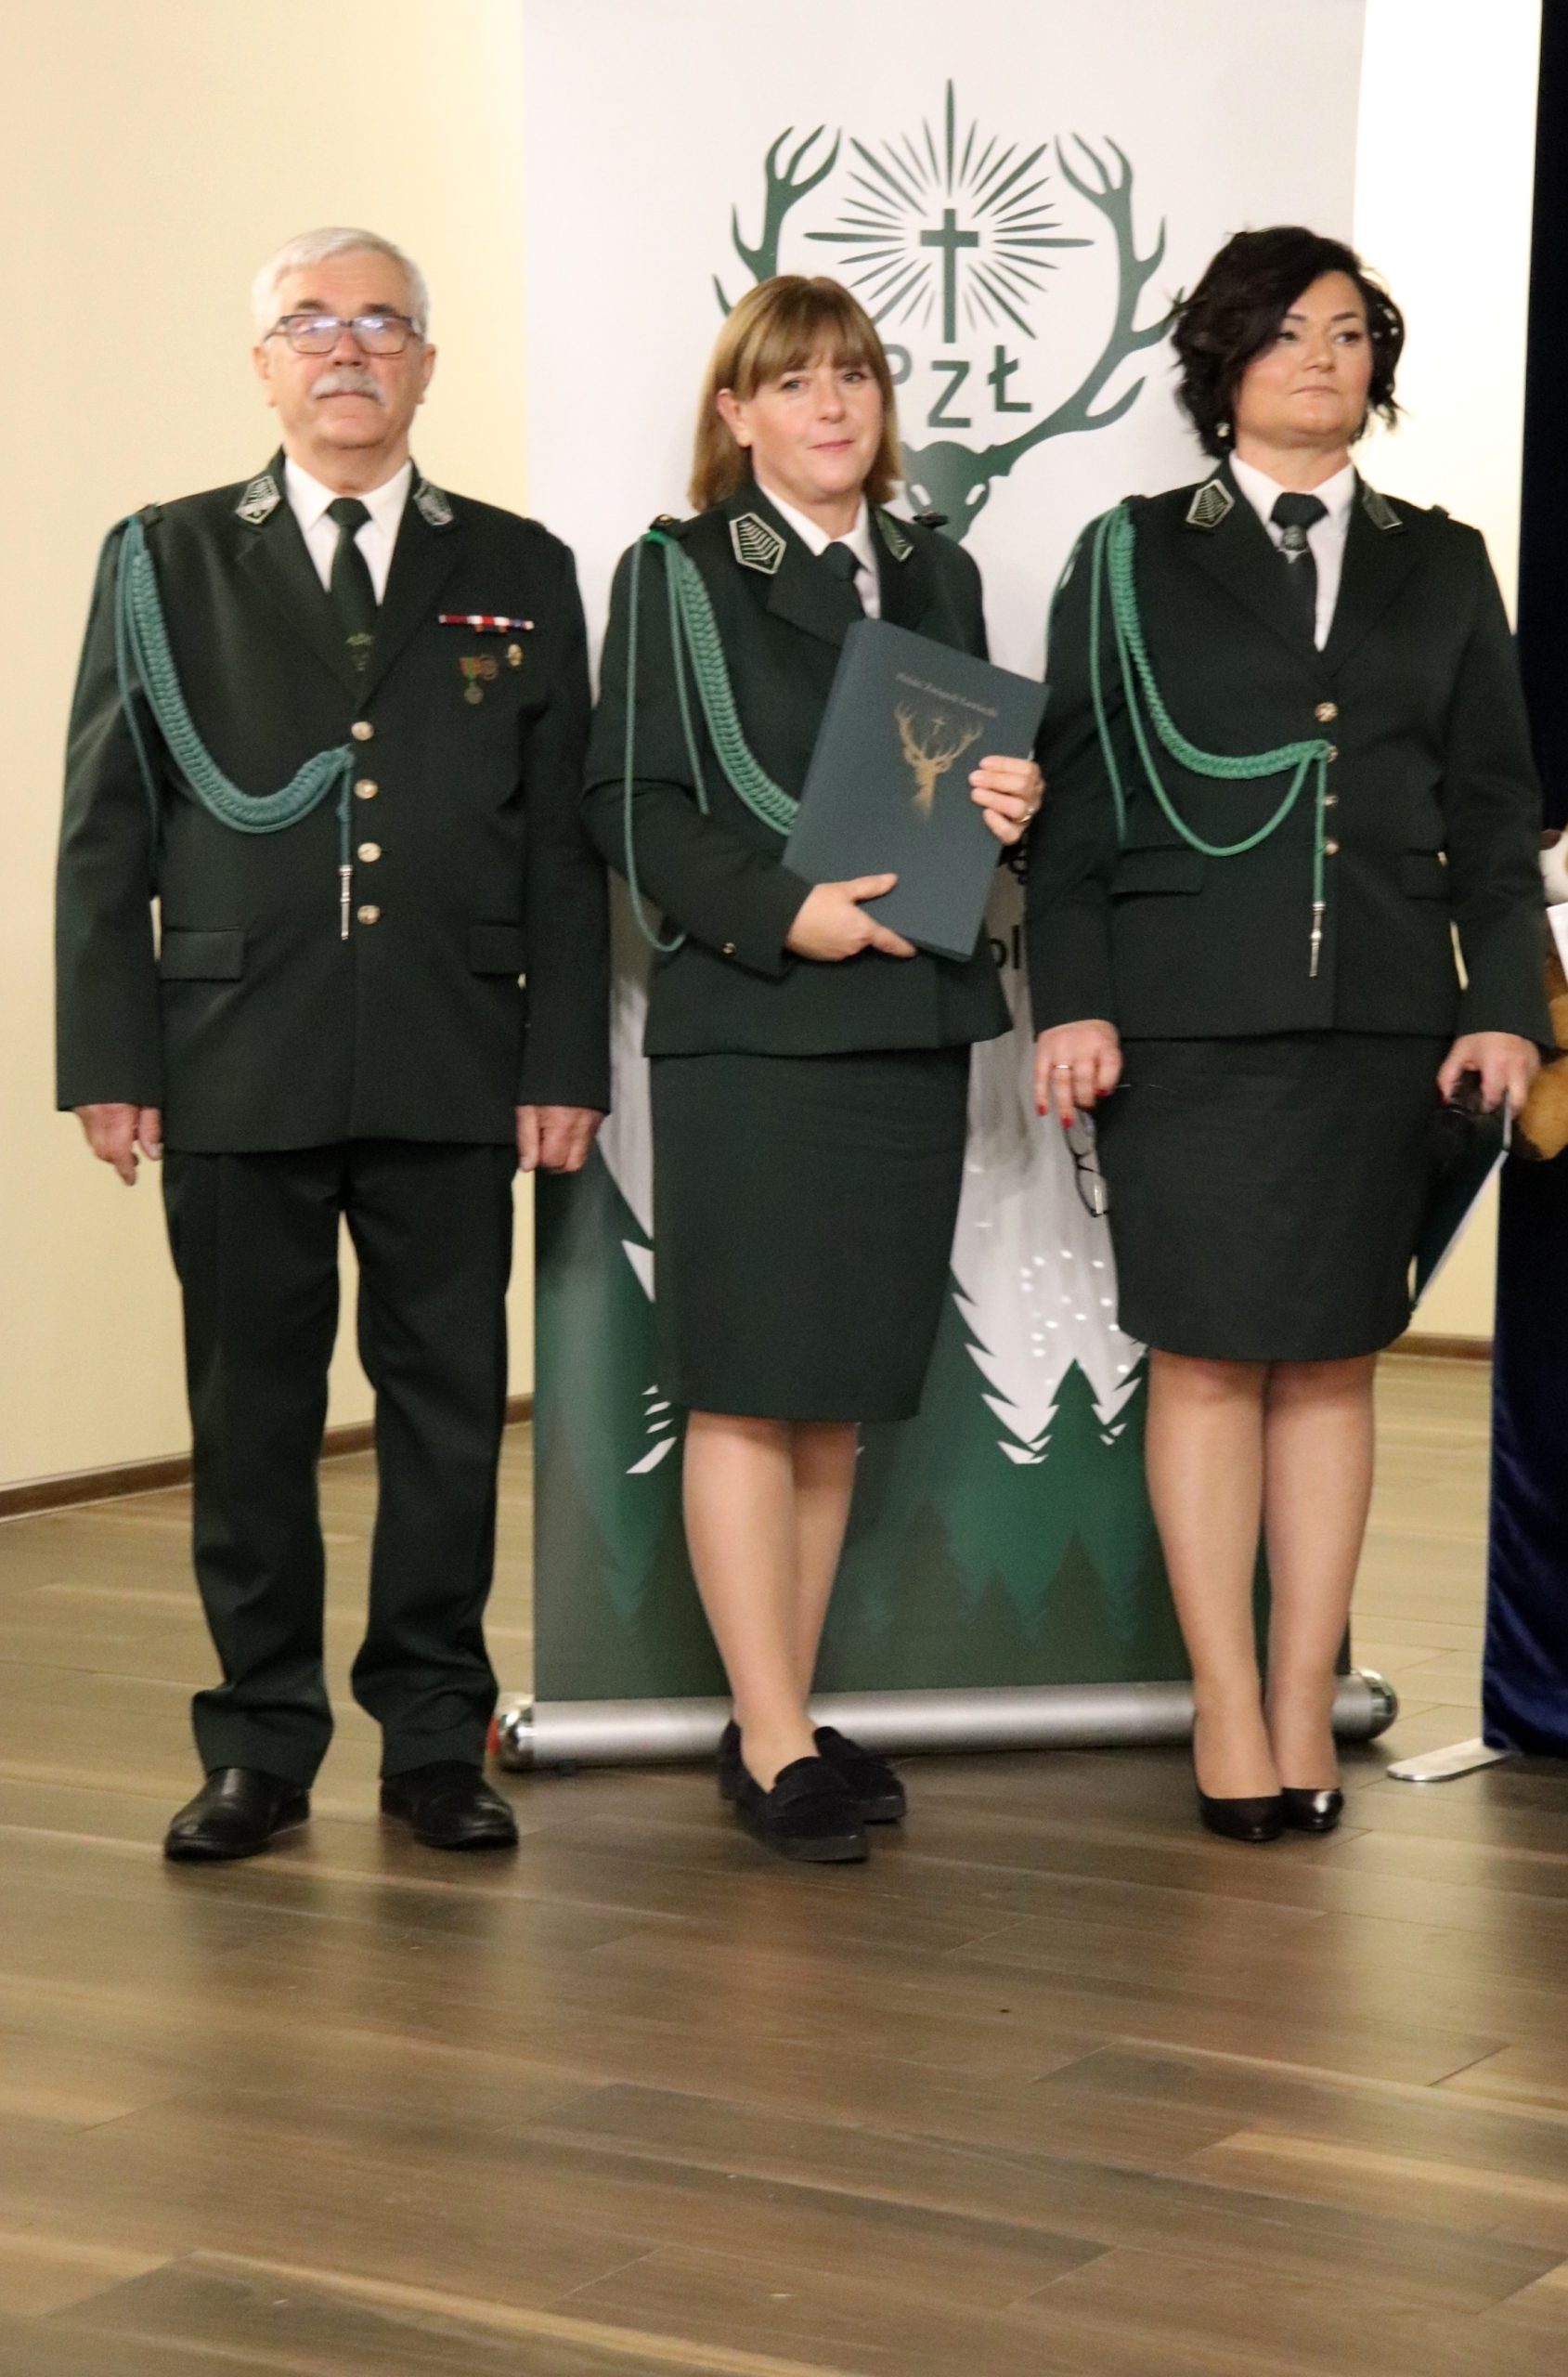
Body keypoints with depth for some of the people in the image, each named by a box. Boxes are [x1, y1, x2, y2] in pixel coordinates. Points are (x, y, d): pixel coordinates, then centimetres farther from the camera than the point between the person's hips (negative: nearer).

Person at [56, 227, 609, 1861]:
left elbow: (562, 840, 7)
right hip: (237, 1066, -1)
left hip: (452, 1071, 1)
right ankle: (260, 1748, 15)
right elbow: (107, 833, 5)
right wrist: (110, 1061, -3)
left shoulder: (520, 573, 11)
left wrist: (565, 1060, 0)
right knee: (250, 1417, 5)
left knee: (448, 1408, 5)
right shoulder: (164, 563, 8)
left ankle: (434, 1738, 16)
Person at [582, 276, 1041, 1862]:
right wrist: (784, 916, -17)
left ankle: (779, 1722, 16)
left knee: (838, 1401, 8)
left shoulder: (938, 576, 17)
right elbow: (630, 808, -6)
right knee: (746, 1393, -5)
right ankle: (773, 1747, -1)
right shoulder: (677, 575, 1)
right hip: (746, 1030, -5)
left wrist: (1007, 810, -2)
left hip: (909, 1026, 5)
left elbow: (981, 778, 21)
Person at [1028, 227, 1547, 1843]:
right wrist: (1072, 1000, -5)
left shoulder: (1440, 569, 14)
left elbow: (1494, 811, 12)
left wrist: (1503, 1002, 2)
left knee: (1333, 1363, 5)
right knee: (1206, 1362, -2)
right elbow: (1076, 799, 3)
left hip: (1380, 1023, 2)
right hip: (1190, 1023, -2)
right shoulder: (1133, 561, 8)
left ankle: (1304, 1709, 12)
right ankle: (1228, 1713, 6)